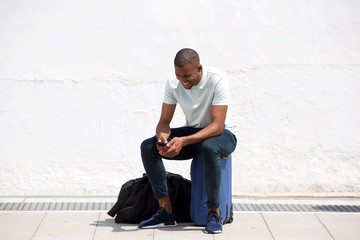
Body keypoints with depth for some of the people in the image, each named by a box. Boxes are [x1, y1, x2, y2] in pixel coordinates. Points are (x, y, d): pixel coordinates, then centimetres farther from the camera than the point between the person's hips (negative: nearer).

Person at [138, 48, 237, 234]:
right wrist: (161, 137, -31)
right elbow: (164, 121, -6)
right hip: (191, 132, 5)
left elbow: (217, 126, -30)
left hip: (220, 135, -5)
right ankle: (166, 212, -14)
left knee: (209, 148, -41)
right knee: (147, 147, -16)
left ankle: (214, 212, -25)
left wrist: (183, 141, -43)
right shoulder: (173, 81, -10)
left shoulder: (217, 80, -25)